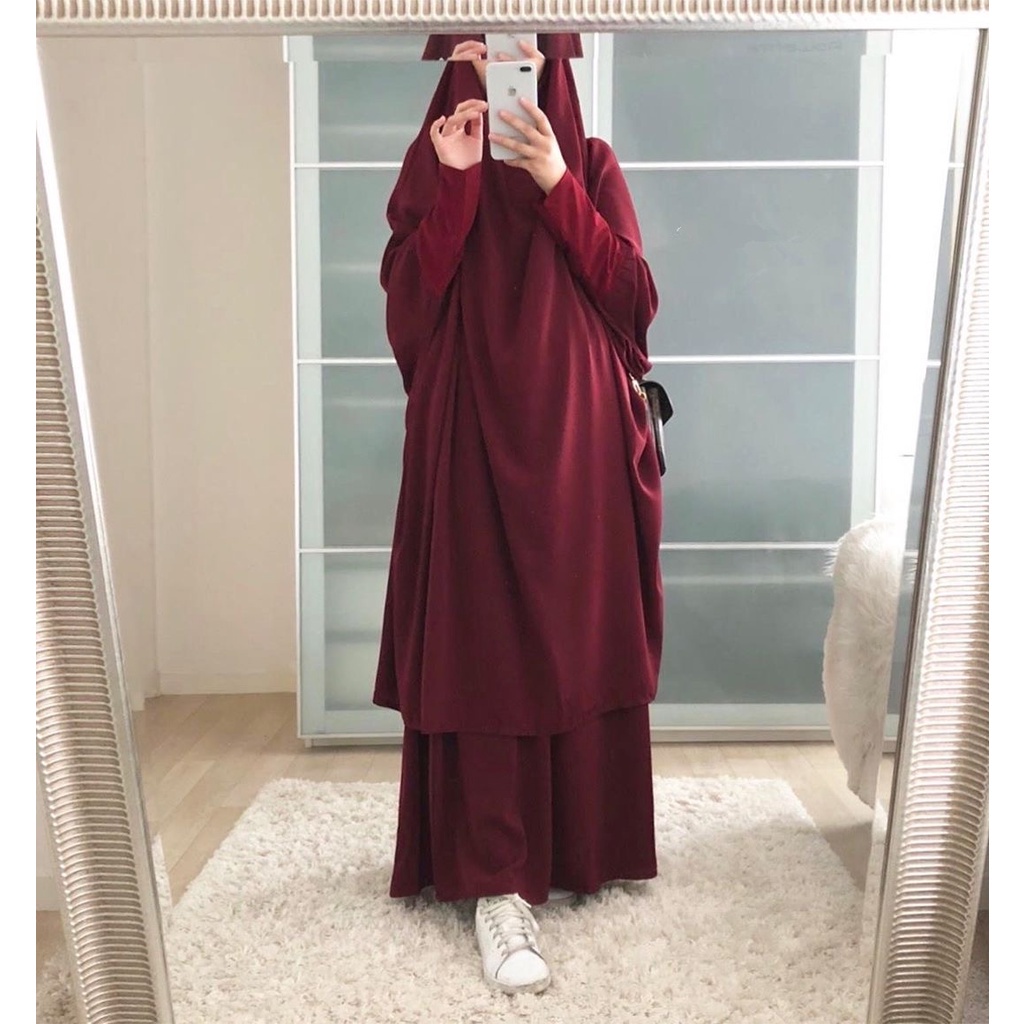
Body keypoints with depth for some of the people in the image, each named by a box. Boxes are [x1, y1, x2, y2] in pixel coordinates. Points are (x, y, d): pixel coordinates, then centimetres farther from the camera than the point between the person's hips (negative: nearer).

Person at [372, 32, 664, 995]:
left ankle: (584, 845, 24)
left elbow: (636, 301, -2)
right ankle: (497, 886, -2)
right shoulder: (431, 163, 8)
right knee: (484, 647, -6)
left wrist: (557, 185, -8)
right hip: (473, 439, -1)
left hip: (580, 439, 2)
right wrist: (455, 184, -12)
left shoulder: (592, 165, 10)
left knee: (579, 639, 6)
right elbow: (409, 308, -4)